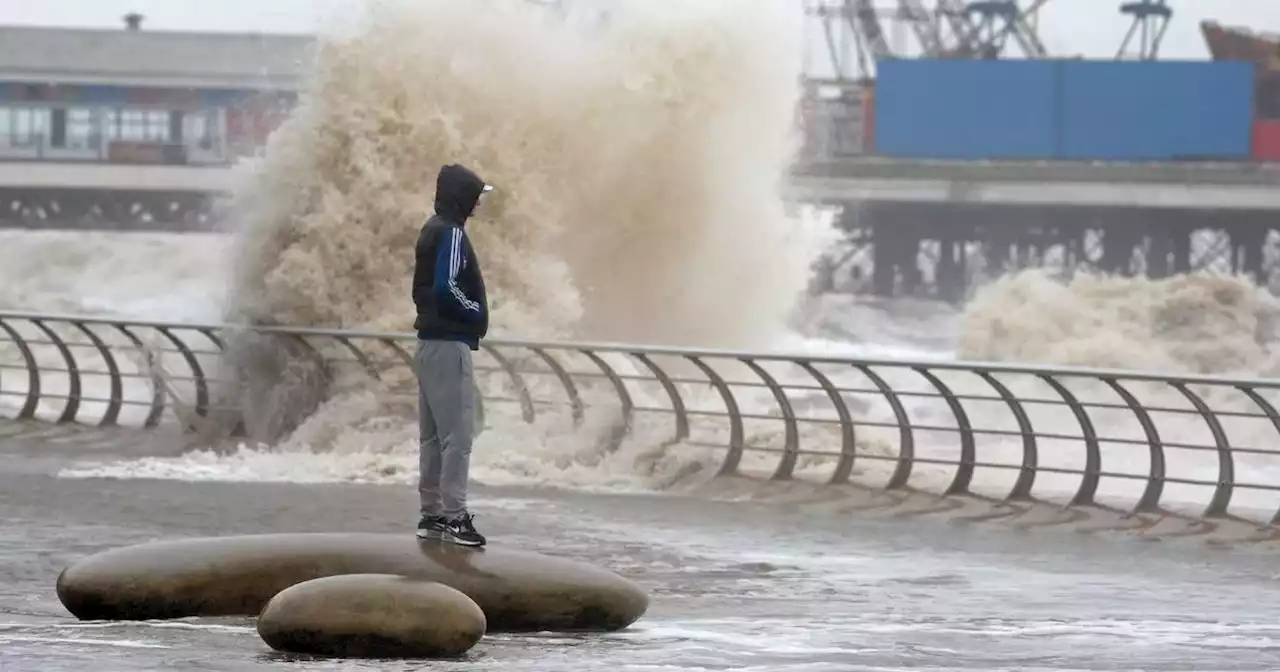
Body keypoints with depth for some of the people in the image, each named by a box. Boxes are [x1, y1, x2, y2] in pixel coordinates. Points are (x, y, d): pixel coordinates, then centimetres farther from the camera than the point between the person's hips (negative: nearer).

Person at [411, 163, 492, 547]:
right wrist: (477, 313, -9)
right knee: (457, 433, -10)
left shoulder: (434, 230, 16)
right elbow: (447, 287, -24)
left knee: (433, 434, 12)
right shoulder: (451, 233, -14)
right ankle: (453, 516, -12)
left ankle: (432, 514, 16)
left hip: (430, 341, 10)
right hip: (450, 342, -10)